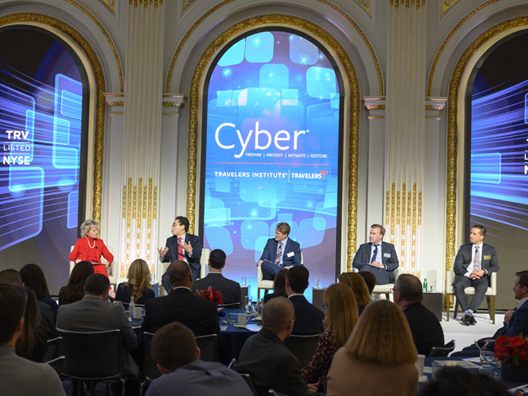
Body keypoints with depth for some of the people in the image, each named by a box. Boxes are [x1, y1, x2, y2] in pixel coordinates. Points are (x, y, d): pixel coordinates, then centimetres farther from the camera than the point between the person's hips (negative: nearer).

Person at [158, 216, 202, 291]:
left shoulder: (194, 239, 3)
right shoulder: (170, 240, 14)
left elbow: (197, 256, -9)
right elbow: (167, 258, 8)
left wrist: (190, 251, -30)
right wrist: (162, 256, -16)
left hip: (191, 268, -3)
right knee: (165, 278, -28)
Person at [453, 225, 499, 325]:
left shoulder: (490, 250, 18)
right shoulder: (463, 248, 18)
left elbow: (495, 267, 9)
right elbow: (456, 267, 8)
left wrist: (484, 271, -13)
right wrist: (468, 274, -12)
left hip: (481, 277, -1)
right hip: (465, 275, 1)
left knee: (482, 287, -37)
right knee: (458, 285, -35)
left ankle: (468, 313, -43)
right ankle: (467, 312, -36)